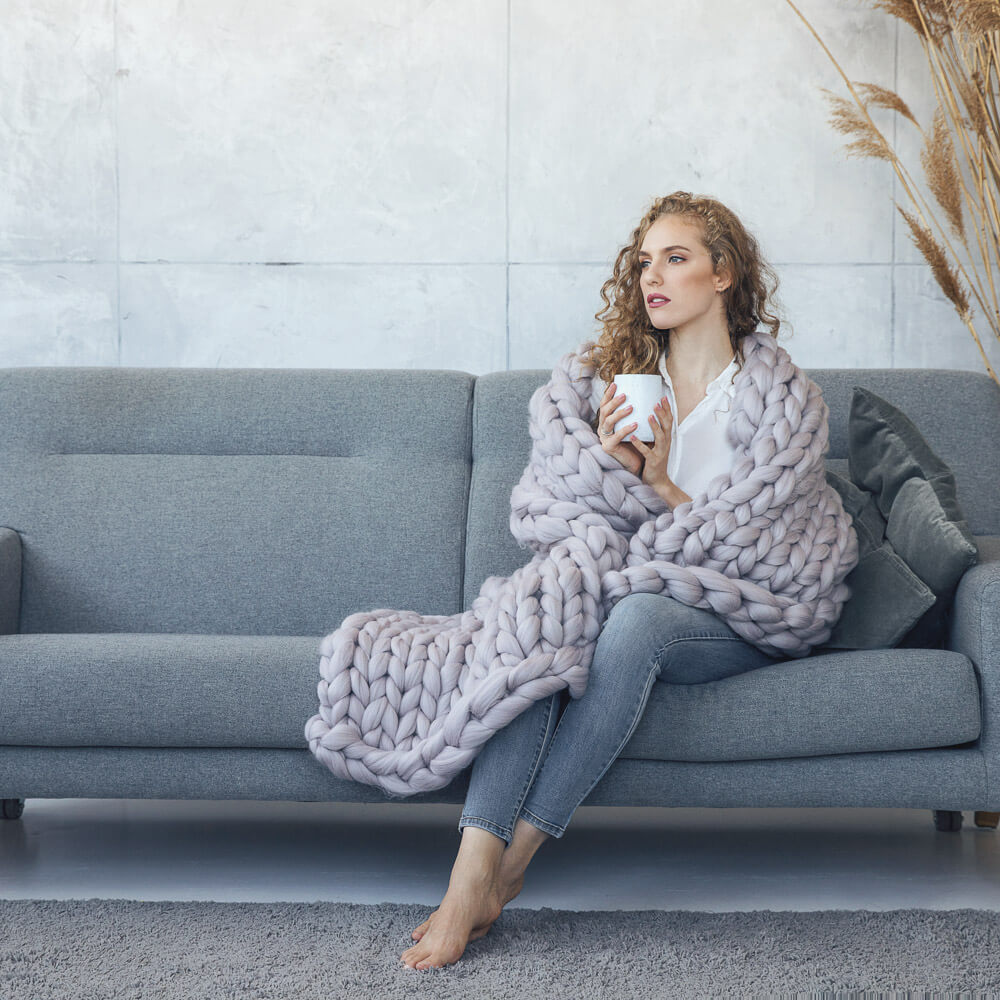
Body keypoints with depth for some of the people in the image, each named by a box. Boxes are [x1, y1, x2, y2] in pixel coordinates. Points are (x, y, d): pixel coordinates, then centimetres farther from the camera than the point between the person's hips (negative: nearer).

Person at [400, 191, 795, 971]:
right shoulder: (625, 383, 13)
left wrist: (660, 483, -15)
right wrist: (608, 467, -8)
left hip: (736, 622, -3)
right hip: (629, 590, 3)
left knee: (636, 618, -38)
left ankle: (506, 868, -33)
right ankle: (469, 877, -42)